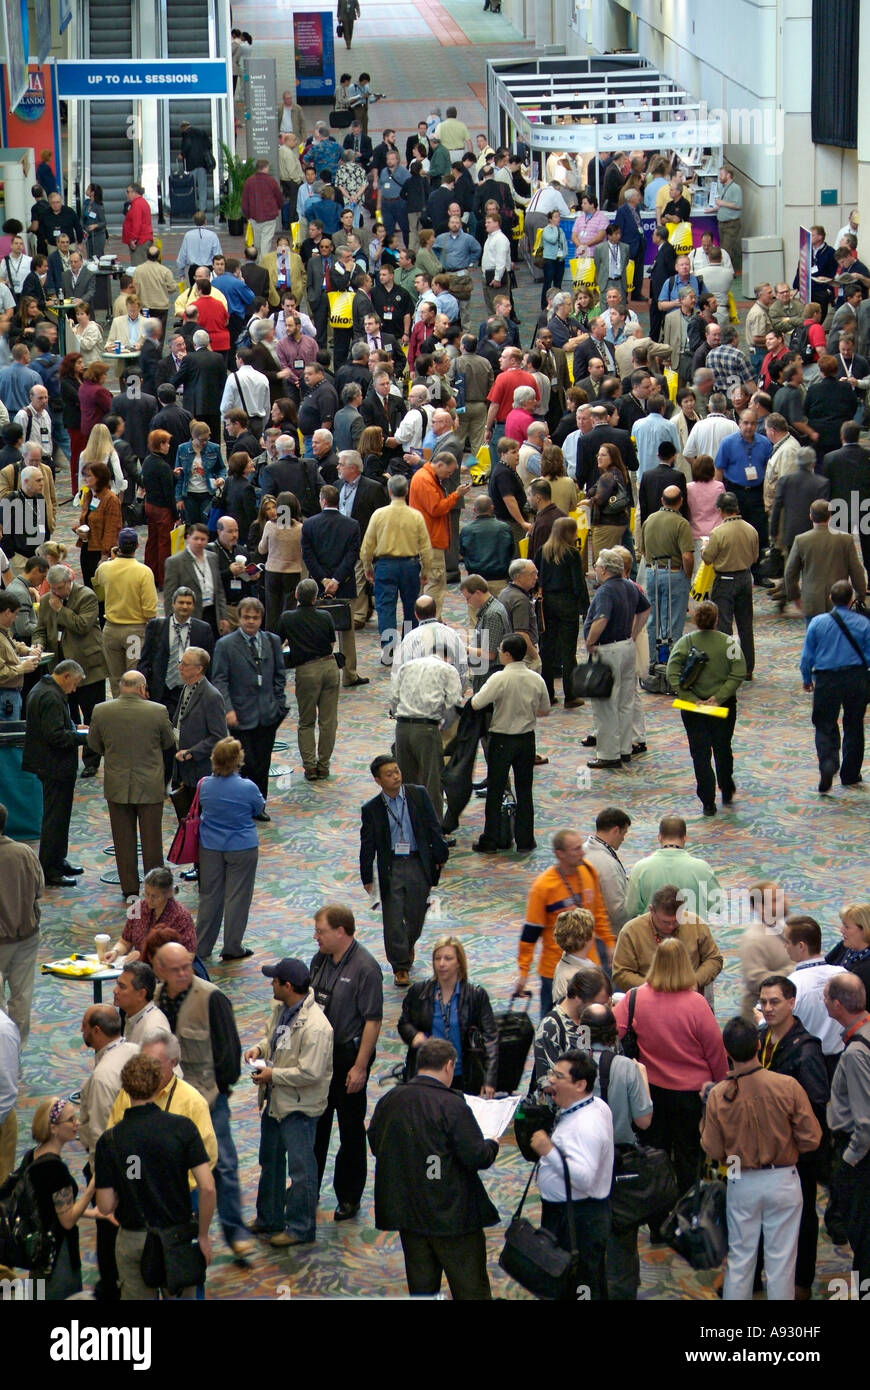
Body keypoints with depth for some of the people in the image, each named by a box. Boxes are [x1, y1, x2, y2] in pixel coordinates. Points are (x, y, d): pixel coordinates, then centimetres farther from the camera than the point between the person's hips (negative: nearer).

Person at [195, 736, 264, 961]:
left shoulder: (204, 785, -10)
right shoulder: (247, 788, -20)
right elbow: (259, 809, -1)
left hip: (210, 847, 4)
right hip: (242, 848, -4)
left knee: (209, 896, 14)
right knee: (237, 897, 8)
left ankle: (201, 946, 21)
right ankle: (232, 949, 14)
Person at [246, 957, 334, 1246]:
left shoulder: (315, 1026, -29)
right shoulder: (280, 1008, -1)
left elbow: (310, 1073, -29)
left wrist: (272, 1075, -21)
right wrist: (259, 1048, -2)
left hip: (300, 1107, -10)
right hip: (275, 1100, 10)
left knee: (301, 1168, 3)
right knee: (270, 1161, 23)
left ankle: (301, 1228, 17)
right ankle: (269, 1219, 39)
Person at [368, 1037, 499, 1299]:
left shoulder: (389, 1100, 1)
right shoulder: (452, 1105, -18)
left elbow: (374, 1143, 13)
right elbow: (476, 1157, -18)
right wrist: (492, 1145, 3)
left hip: (405, 1208, 6)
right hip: (450, 1212, -6)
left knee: (421, 1286, 16)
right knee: (471, 1289, 4)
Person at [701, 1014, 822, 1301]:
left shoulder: (718, 1095, -14)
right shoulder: (787, 1086, -18)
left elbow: (713, 1151, -6)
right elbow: (811, 1139, -12)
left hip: (741, 1182, 1)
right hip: (782, 1180, -1)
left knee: (740, 1257, 14)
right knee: (781, 1257, 9)